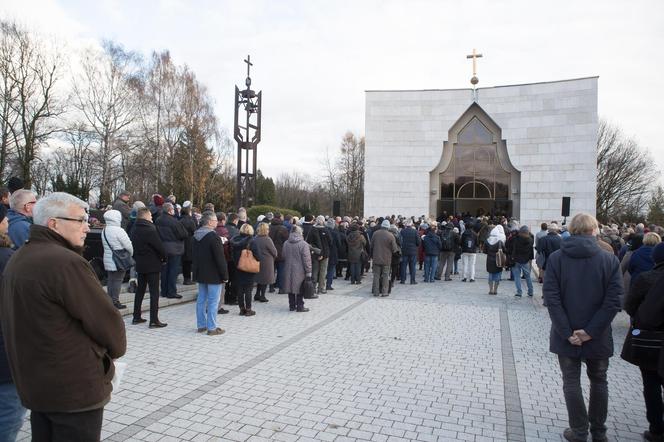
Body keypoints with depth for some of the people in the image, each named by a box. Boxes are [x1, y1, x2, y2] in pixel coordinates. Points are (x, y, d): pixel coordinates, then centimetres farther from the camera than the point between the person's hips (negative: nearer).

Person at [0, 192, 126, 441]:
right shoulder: (66, 262, -23)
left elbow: (34, 320, 12)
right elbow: (106, 320, -20)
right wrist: (116, 348, 0)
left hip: (34, 384, 9)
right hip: (76, 388, -9)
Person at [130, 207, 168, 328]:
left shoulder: (134, 229, 6)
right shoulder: (150, 230, -19)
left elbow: (133, 246, 12)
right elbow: (159, 246, -17)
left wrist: (137, 258, 18)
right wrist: (164, 258, 0)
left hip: (140, 264, 8)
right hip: (152, 265, -8)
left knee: (140, 290, 17)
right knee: (154, 292, -3)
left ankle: (136, 317, 24)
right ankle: (154, 320, -2)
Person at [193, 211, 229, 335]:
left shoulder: (196, 236, 8)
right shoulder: (214, 236, -19)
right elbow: (220, 258, -20)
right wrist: (225, 275, -13)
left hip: (200, 273, 8)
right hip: (213, 275, -8)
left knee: (201, 300, 14)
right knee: (213, 301, -1)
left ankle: (201, 325, 22)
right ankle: (212, 328, 4)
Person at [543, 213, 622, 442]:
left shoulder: (555, 258, -9)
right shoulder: (610, 260, -8)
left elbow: (551, 298, -14)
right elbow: (613, 301, -13)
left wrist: (567, 332, -11)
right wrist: (592, 331, -11)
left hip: (566, 335, -1)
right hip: (598, 336, 1)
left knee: (571, 382, 11)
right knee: (599, 381, 20)